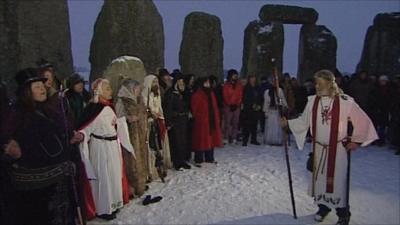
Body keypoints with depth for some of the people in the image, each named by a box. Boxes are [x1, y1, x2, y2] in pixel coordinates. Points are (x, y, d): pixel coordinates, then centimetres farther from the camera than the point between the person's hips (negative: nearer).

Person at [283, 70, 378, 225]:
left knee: (337, 180, 3)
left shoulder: (345, 101, -14)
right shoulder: (312, 101, -2)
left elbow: (363, 121, -4)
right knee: (319, 178, 12)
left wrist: (356, 141, -2)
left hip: (338, 149, -3)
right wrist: (288, 123, -6)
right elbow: (303, 121, 6)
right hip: (319, 148, 4)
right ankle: (323, 207, 34)